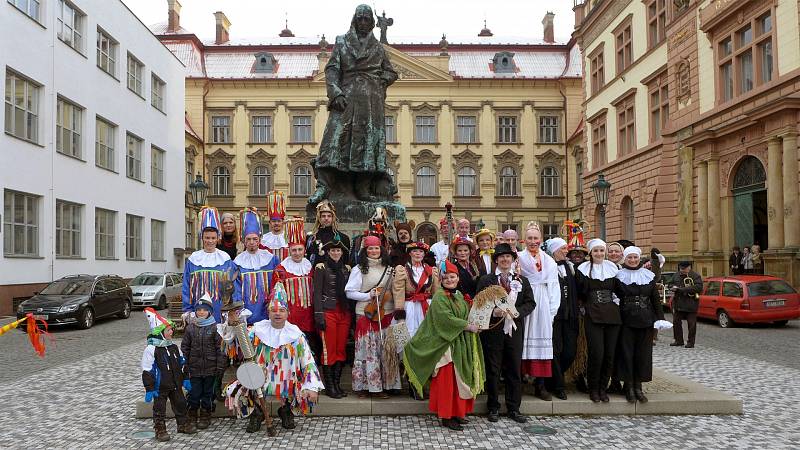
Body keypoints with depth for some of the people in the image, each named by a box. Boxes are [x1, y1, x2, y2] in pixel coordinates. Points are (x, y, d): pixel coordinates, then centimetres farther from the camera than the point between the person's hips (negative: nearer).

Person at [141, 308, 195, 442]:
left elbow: (182, 363, 13)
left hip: (175, 384, 6)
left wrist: (185, 379, 13)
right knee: (159, 409, 7)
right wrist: (149, 389, -15)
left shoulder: (174, 347, 3)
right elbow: (147, 371, -16)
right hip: (160, 387, -6)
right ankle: (160, 430, 21)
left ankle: (183, 424, 31)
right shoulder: (151, 349, -17)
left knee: (180, 403, 15)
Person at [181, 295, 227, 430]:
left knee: (208, 393, 8)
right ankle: (192, 417, 22)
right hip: (194, 368, 2)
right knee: (194, 393, 6)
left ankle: (205, 417, 22)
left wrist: (220, 367, -8)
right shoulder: (190, 328, 4)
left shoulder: (215, 328, -4)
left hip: (210, 368, -2)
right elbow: (184, 348, 8)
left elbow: (220, 348, -5)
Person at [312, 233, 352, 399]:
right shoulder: (321, 268, 0)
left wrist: (351, 313, 11)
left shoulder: (346, 269, 13)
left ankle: (337, 384, 16)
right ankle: (329, 386, 7)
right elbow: (317, 292, -4)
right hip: (328, 312, -4)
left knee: (341, 350, 6)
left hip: (344, 313, 5)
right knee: (329, 350, -2)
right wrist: (319, 315, -12)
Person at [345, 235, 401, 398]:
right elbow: (349, 292, -4)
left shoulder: (389, 269, 12)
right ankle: (364, 386, 7)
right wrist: (369, 295, -12)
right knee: (368, 349, -2)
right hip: (367, 315, -4)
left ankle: (383, 385, 14)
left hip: (387, 314, 4)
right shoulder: (359, 270, 0)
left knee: (385, 350, 5)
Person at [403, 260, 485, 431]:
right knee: (447, 381, -4)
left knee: (459, 380, 11)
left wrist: (473, 323, 4)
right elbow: (446, 318, -22)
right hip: (446, 344, -8)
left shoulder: (459, 295, 15)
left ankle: (457, 413, 20)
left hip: (461, 345, 8)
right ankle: (446, 417, 4)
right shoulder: (440, 297, -11)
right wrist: (467, 326, -17)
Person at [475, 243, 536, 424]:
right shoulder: (485, 280, 4)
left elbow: (530, 303, 6)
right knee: (493, 370, 4)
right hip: (493, 329, -2)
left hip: (514, 329, 2)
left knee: (515, 370, 7)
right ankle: (493, 408, 15)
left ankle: (514, 408, 18)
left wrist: (516, 312, -11)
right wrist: (493, 312, -16)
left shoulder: (522, 281, 11)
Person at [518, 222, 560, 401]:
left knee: (542, 342, 2)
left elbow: (554, 287, 12)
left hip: (543, 306, 3)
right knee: (524, 340, -4)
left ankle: (540, 385, 8)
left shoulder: (549, 261, 14)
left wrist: (552, 310, 3)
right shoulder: (518, 258, 3)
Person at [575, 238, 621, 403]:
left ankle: (603, 387, 18)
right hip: (593, 317, -3)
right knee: (596, 353, -10)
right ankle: (593, 388, 8)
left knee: (609, 354, 3)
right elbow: (580, 293, 2)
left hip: (612, 315, 4)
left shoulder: (612, 267, 11)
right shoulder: (584, 269, 1)